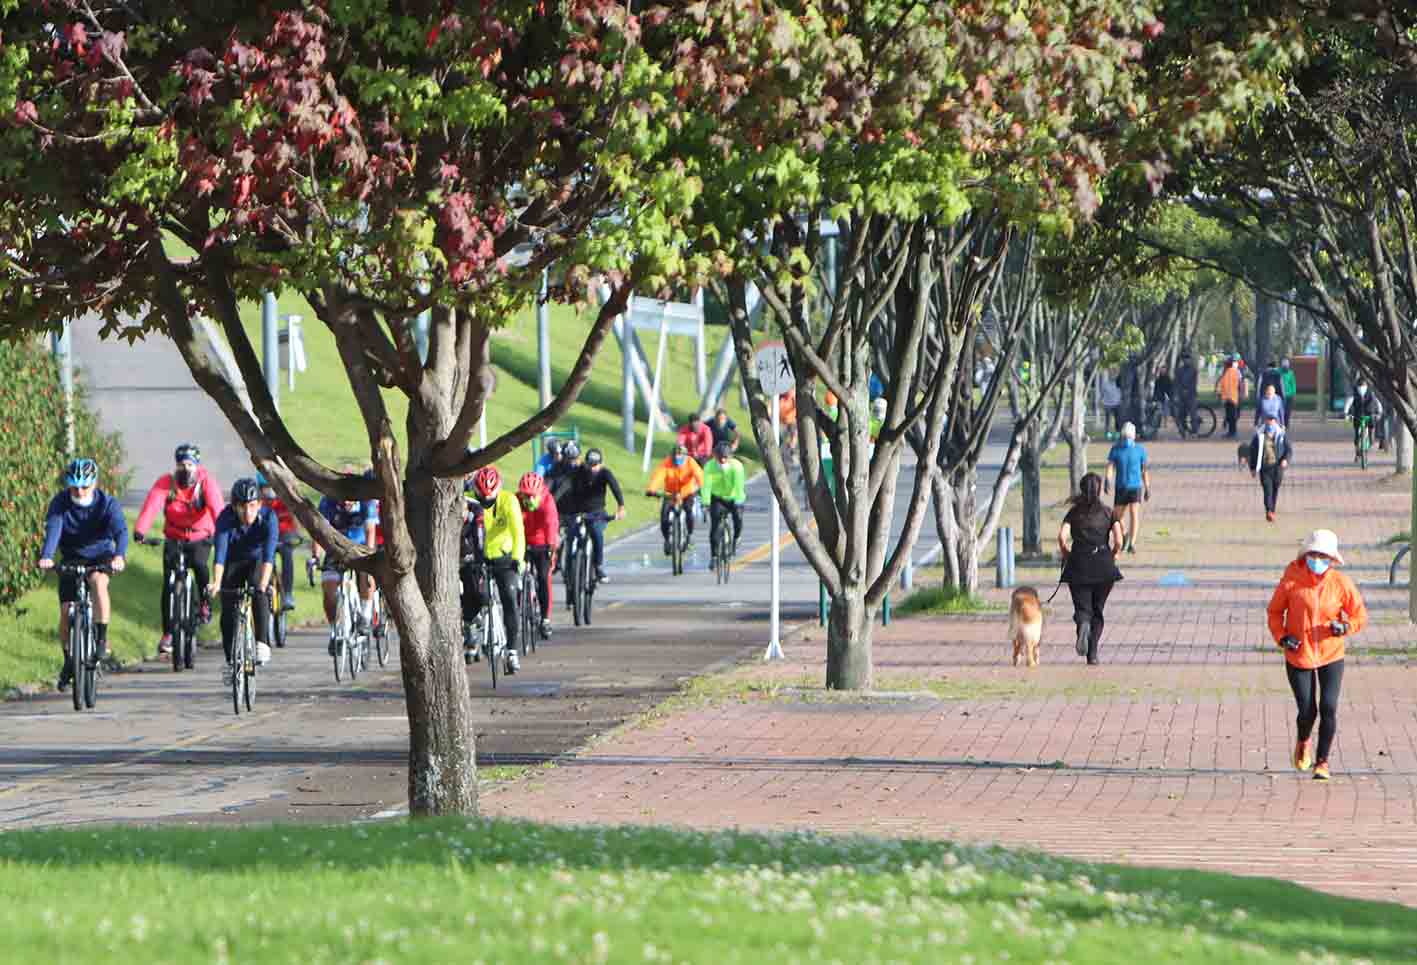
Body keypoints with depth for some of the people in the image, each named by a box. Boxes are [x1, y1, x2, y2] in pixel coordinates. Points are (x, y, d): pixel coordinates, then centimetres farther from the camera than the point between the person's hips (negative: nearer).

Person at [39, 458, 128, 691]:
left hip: (100, 556, -2)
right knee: (66, 611, -6)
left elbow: (120, 529, -34)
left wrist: (119, 555, -54)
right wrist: (46, 556, -51)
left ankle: (102, 638, -24)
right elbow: (53, 529, -32)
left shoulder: (107, 503, -19)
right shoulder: (60, 503, -17)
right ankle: (69, 662, 15)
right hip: (71, 559, 2)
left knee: (98, 582, -35)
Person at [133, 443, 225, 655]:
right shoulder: (166, 483, -12)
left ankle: (205, 604, -6)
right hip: (174, 539, 2)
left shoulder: (206, 482, -13)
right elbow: (152, 504, -27)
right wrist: (140, 530, -45)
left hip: (200, 539, -2)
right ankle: (167, 633, 0)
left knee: (199, 565, -32)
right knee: (169, 584, -9)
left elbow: (217, 506, -28)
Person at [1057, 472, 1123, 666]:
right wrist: (1113, 556, 12)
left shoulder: (1074, 512, 5)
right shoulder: (1107, 512, 4)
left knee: (1082, 608, 2)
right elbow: (1118, 540, -7)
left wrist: (1066, 556, 8)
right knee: (1098, 610, 13)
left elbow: (1062, 536, -8)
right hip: (1103, 566, 0)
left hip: (1079, 563, 0)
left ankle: (1083, 625, -35)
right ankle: (1092, 655, 7)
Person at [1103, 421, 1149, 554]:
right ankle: (1124, 534, 40)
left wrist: (1147, 489, 11)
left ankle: (1132, 544, -20)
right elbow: (1110, 467, -8)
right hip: (1121, 488, 2)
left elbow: (1144, 470, 9)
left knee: (1134, 514, -19)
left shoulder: (1140, 449, 0)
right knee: (1117, 517, 8)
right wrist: (1107, 481, -26)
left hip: (1136, 487, -2)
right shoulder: (1116, 449, 0)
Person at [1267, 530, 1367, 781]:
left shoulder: (1341, 583, -7)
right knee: (1307, 711, -2)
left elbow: (1360, 616, 3)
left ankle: (1322, 761, 9)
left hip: (1331, 656, 1)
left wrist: (1345, 627, -18)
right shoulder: (1291, 580, -9)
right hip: (1299, 655, -1)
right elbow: (1275, 611, 4)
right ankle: (1303, 742, 34)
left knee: (1328, 708, -8)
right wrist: (1281, 636, -11)